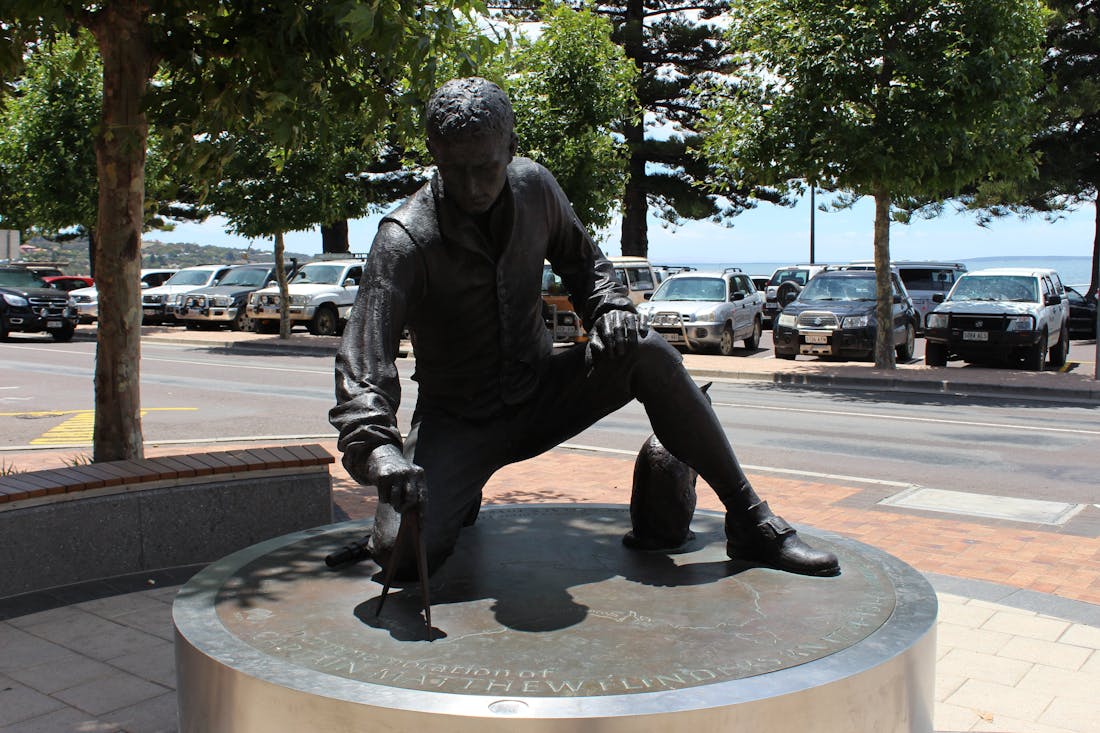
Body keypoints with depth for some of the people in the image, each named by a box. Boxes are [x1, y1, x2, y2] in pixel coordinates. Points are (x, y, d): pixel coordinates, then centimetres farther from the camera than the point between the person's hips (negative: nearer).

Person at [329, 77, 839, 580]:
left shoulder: (535, 187, -6)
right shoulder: (404, 239, -21)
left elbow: (582, 260, 12)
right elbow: (363, 359, -30)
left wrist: (610, 309, -10)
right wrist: (376, 449, -48)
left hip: (540, 397, 3)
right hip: (457, 423, -3)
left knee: (649, 354, -22)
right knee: (401, 552, -24)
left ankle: (750, 521, -15)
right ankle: (461, 495, 14)